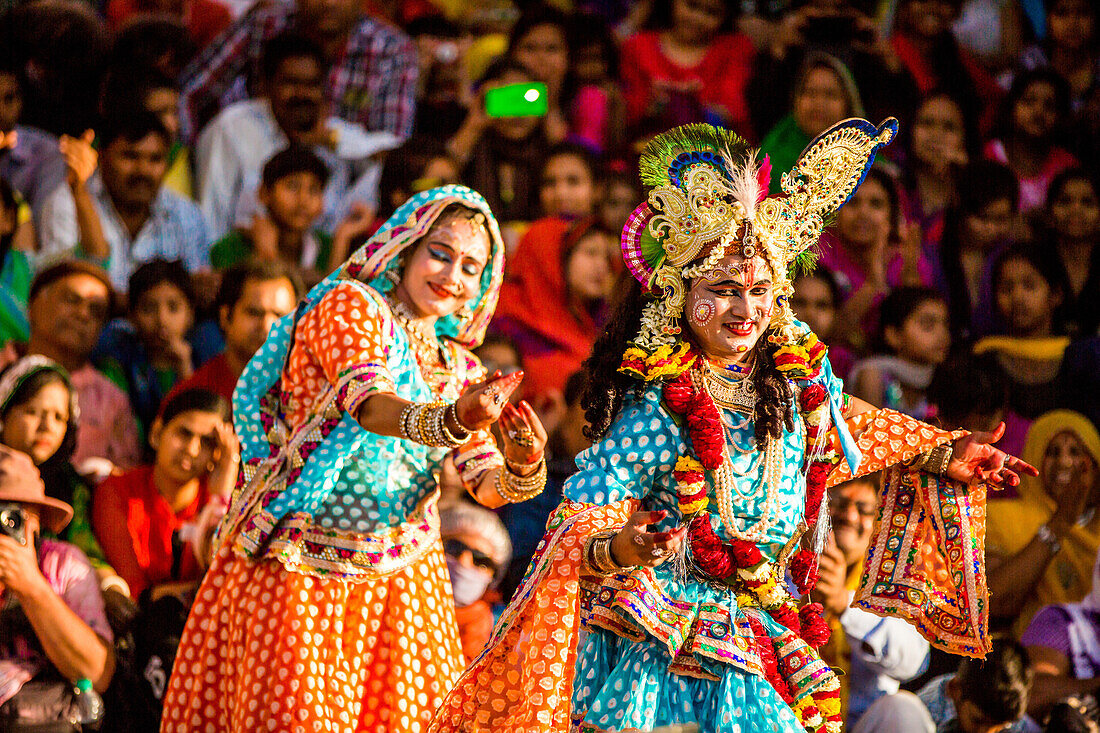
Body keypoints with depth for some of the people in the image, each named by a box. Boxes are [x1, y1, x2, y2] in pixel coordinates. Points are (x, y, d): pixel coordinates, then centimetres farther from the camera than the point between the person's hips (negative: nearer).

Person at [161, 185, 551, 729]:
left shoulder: (459, 370, 13)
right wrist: (451, 423, -45)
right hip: (296, 563, -6)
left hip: (399, 577, 6)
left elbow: (487, 484, 1)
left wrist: (522, 467, -23)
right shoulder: (350, 305, -5)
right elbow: (369, 405, -25)